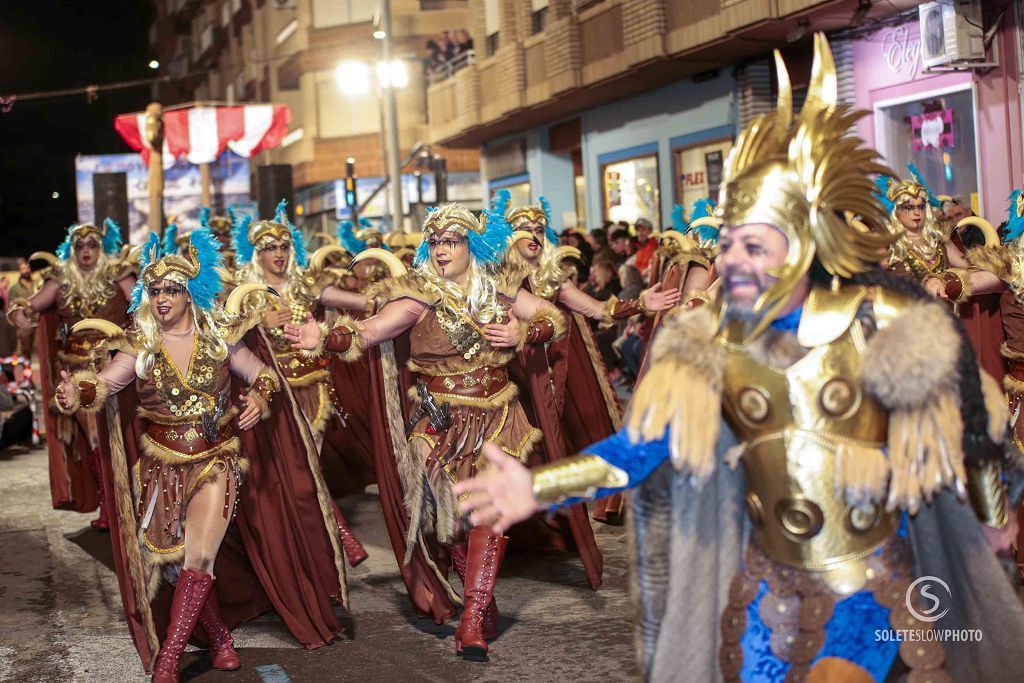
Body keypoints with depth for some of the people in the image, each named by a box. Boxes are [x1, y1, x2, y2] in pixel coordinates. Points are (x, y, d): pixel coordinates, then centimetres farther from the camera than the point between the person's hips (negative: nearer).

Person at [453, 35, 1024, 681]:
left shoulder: (878, 323, -11)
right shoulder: (707, 348, -5)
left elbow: (961, 415, 3)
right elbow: (643, 446, -9)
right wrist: (539, 487, -20)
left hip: (871, 581, -3)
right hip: (770, 582, 3)